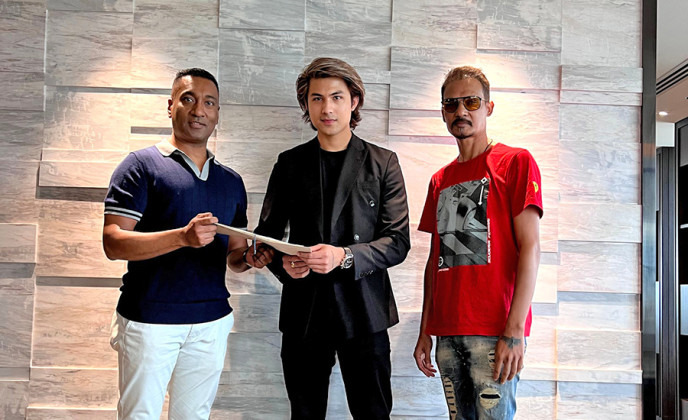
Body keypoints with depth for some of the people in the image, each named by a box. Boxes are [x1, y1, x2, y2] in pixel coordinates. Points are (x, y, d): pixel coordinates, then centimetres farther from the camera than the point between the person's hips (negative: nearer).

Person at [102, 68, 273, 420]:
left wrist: (249, 259, -6)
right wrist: (182, 237, -26)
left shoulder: (231, 182, 13)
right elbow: (113, 242, -12)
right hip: (149, 319, -4)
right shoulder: (142, 165, -3)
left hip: (211, 321, 5)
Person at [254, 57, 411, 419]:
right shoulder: (289, 163, 9)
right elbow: (267, 233, 11)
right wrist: (282, 262, -11)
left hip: (364, 312, -1)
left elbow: (398, 241, -3)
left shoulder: (382, 163, 3)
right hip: (303, 312, 2)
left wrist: (344, 256, -19)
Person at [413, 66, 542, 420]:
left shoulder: (516, 162, 0)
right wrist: (425, 332, 13)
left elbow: (530, 247, -8)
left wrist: (514, 330, -16)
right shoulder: (440, 180, 17)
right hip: (447, 333, 5)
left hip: (495, 331, -5)